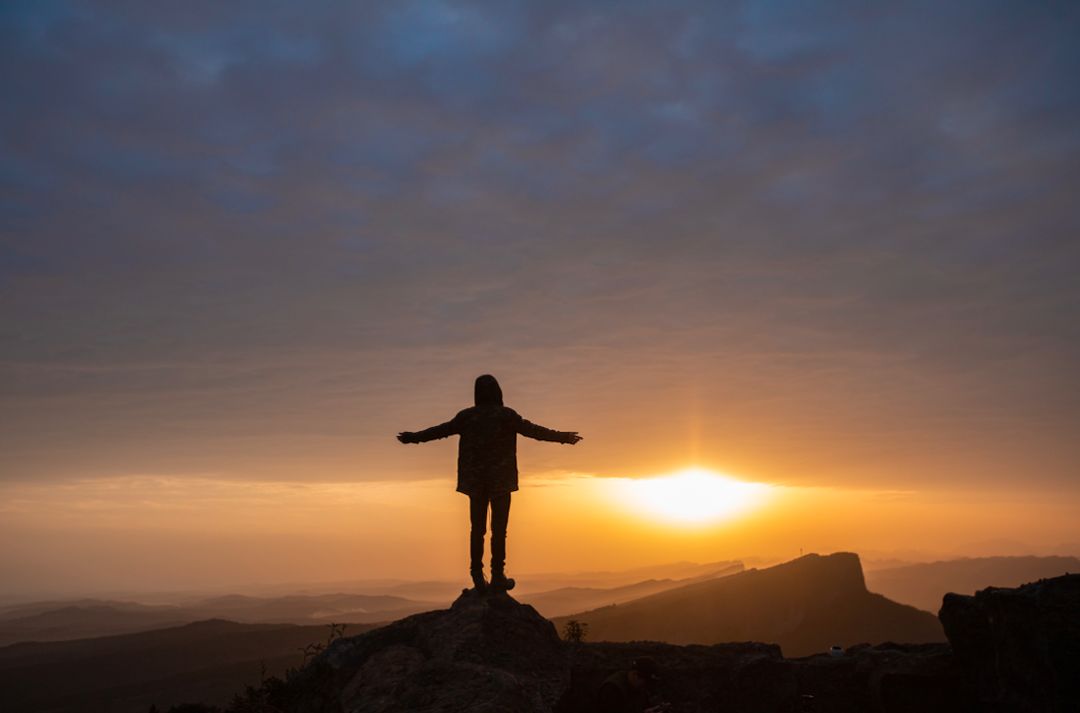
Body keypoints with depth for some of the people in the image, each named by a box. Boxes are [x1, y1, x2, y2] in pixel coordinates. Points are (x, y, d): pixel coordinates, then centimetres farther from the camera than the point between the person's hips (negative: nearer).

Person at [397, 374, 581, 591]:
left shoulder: (466, 416, 2)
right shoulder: (506, 415, -7)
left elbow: (440, 430, 10)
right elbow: (534, 430, -5)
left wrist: (412, 437, 24)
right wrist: (563, 437, 3)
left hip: (475, 481, 3)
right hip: (500, 480, -3)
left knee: (477, 528, 9)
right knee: (499, 528, 1)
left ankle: (477, 574, 8)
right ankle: (498, 575, 1)